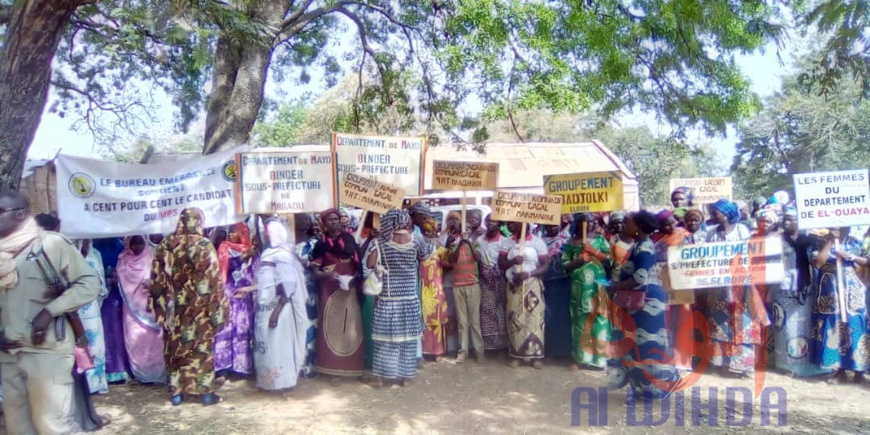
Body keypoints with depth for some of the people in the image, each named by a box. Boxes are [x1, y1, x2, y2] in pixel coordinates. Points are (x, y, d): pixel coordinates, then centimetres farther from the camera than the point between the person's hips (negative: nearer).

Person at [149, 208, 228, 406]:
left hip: (174, 309, 4)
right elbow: (213, 280, -11)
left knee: (176, 349, 12)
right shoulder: (203, 245, -11)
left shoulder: (165, 245, 2)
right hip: (199, 308, -3)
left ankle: (176, 392, 19)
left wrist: (158, 305, 14)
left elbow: (156, 279, 6)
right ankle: (206, 392, 9)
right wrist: (219, 309, -5)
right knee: (203, 348, 5)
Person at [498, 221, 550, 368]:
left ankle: (535, 355, 3)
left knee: (534, 319, -3)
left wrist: (529, 273, -21)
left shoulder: (538, 242, -2)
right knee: (515, 319, 1)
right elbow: (500, 264, 1)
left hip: (532, 285, -2)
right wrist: (513, 261, -19)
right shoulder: (507, 242, 6)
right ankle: (516, 355, 7)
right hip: (514, 286, 2)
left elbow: (546, 266, -5)